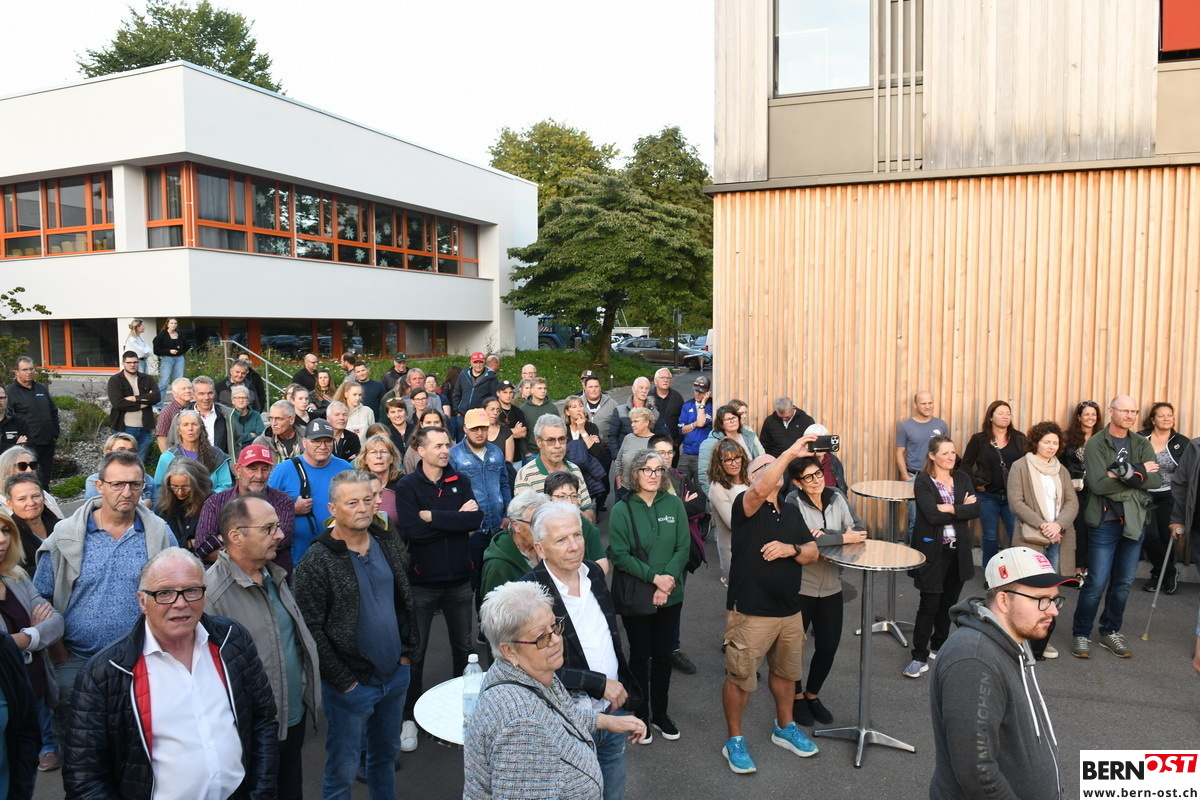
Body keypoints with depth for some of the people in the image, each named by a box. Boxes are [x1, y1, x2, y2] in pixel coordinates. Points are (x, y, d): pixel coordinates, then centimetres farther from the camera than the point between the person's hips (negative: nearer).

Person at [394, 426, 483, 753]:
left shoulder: (460, 481, 2)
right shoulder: (407, 486, -8)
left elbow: (476, 520, -14)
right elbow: (412, 530, -22)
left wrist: (432, 516, -17)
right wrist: (456, 520, -17)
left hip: (459, 578, 3)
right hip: (422, 580, -3)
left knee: (464, 647, 16)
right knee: (414, 652, 9)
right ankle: (410, 718, 24)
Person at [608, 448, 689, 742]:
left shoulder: (673, 504, -2)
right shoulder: (622, 509, -10)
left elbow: (684, 547, -3)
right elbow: (619, 555, -13)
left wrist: (669, 579, -15)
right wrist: (653, 577, -19)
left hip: (670, 595, 3)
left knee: (663, 654, 14)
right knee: (640, 655, 10)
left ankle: (660, 713, 31)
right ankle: (640, 715, 27)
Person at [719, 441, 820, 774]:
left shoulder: (792, 511, 10)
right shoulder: (746, 506, -12)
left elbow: (812, 553, 8)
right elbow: (759, 490, -36)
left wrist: (791, 549, -14)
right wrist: (790, 453, -34)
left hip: (790, 611, 7)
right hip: (750, 612, -7)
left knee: (786, 672, 22)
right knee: (740, 678, 5)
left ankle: (784, 728, 44)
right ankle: (734, 741, 23)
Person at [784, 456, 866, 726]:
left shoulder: (837, 498, 0)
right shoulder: (793, 502, -15)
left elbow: (857, 532, -3)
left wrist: (823, 535, -21)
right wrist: (841, 537, -19)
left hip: (831, 587, 5)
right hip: (799, 587, -5)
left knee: (829, 647, 14)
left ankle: (812, 695, 38)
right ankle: (797, 696, 34)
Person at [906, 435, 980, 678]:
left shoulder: (962, 478, 7)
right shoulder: (923, 482, -9)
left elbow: (975, 510, -5)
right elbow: (932, 515, -21)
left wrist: (950, 509, -17)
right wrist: (962, 508, -11)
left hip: (958, 550, 5)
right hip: (932, 551, -5)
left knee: (949, 603, 15)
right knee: (929, 605, -3)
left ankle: (939, 647, 32)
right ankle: (920, 657, 5)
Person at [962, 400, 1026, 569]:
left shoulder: (1019, 438, 5)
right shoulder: (979, 439, 0)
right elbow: (966, 464, 2)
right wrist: (976, 483, -7)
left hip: (1014, 496, 1)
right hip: (988, 496, -1)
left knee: (1018, 537, -1)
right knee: (990, 538, 9)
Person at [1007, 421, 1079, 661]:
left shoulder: (1061, 470, 14)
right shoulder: (1020, 467, -1)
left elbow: (1072, 502, 6)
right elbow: (1016, 502, -8)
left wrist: (1058, 525, -11)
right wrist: (1041, 525, -15)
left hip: (1057, 539, 4)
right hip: (1031, 538, -4)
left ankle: (1042, 639, 18)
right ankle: (1029, 643, 6)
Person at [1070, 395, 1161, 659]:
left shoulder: (1142, 444, 6)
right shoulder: (1095, 444, -8)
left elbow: (1156, 480, -6)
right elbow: (1097, 485, -19)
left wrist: (1127, 473, -21)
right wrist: (1139, 473, -14)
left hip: (1135, 521, 5)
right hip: (1105, 522, -5)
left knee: (1123, 583, 12)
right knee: (1097, 583, -4)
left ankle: (1110, 632, 27)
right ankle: (1081, 633, 11)